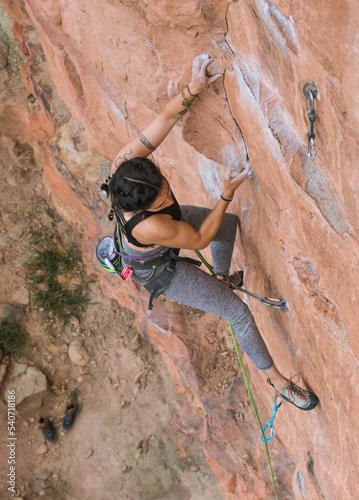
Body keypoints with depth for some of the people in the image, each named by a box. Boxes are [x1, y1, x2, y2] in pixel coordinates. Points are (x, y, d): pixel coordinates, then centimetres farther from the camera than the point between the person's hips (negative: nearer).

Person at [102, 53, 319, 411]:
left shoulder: (124, 163, -36)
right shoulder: (152, 226, -47)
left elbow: (166, 117, -25)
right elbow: (199, 240, -27)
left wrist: (193, 88, -38)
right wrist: (227, 195, -28)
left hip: (160, 223, 7)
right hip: (156, 270, -7)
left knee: (230, 224, 25)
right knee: (239, 313, 1)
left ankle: (221, 278, 55)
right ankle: (274, 377, 26)